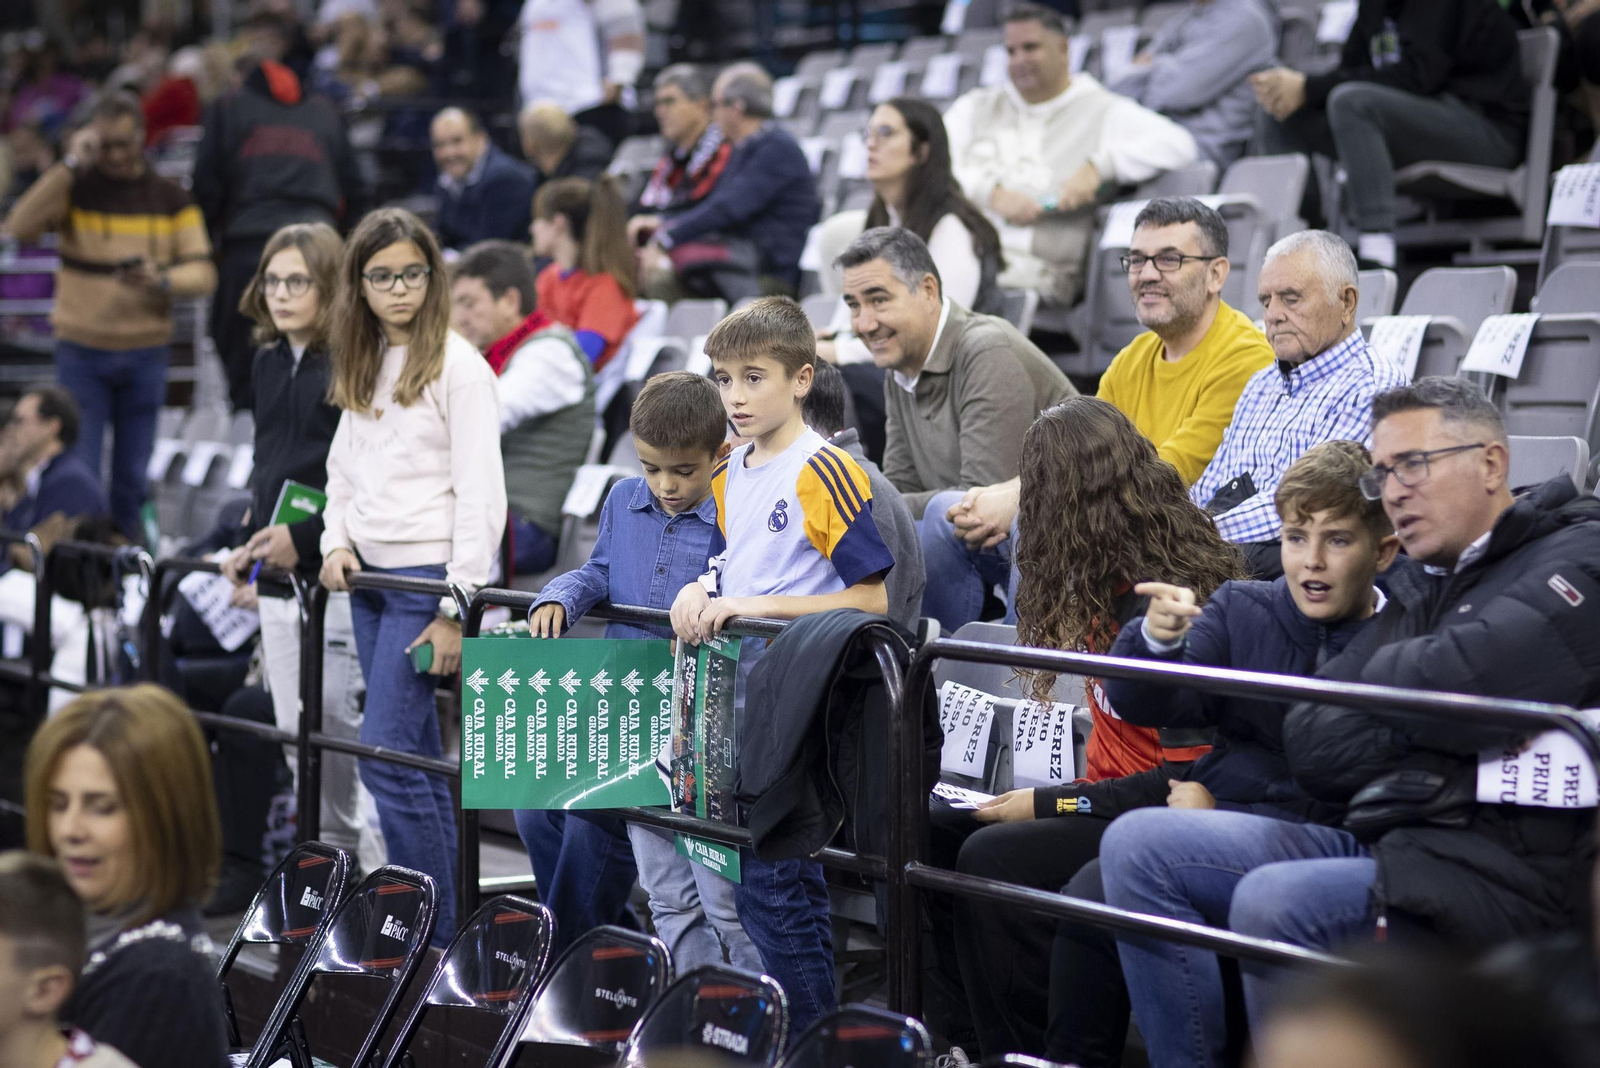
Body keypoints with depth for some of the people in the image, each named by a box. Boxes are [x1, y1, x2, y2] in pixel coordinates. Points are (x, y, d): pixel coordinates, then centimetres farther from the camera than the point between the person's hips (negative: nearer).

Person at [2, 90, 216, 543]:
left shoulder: (170, 198, 3)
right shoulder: (74, 187, -1)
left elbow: (203, 272, 0)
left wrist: (162, 280, -21)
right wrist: (70, 164, -22)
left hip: (146, 353, 1)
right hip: (81, 351, -1)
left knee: (133, 474, 9)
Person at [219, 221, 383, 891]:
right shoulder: (267, 365, 14)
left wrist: (304, 535, -18)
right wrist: (252, 544, 11)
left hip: (335, 567, -8)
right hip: (277, 570, 8)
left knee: (336, 722, -9)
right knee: (295, 728, 10)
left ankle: (371, 862, 0)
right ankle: (327, 851, 20)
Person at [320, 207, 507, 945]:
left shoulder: (457, 366, -9)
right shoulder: (362, 365, 13)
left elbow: (481, 494, -13)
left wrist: (457, 608, -16)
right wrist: (337, 543, 3)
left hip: (426, 577, -7)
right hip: (370, 578, 7)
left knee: (387, 753, -12)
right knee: (417, 758, 9)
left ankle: (435, 931, -6)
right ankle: (437, 923, 14)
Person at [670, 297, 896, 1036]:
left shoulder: (824, 471, -13)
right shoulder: (728, 474, 11)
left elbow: (873, 598, -16)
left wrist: (757, 607, -19)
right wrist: (701, 591, 4)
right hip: (738, 695, 8)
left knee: (773, 885, -7)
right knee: (760, 883, 14)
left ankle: (816, 1035, 3)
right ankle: (802, 1023, 24)